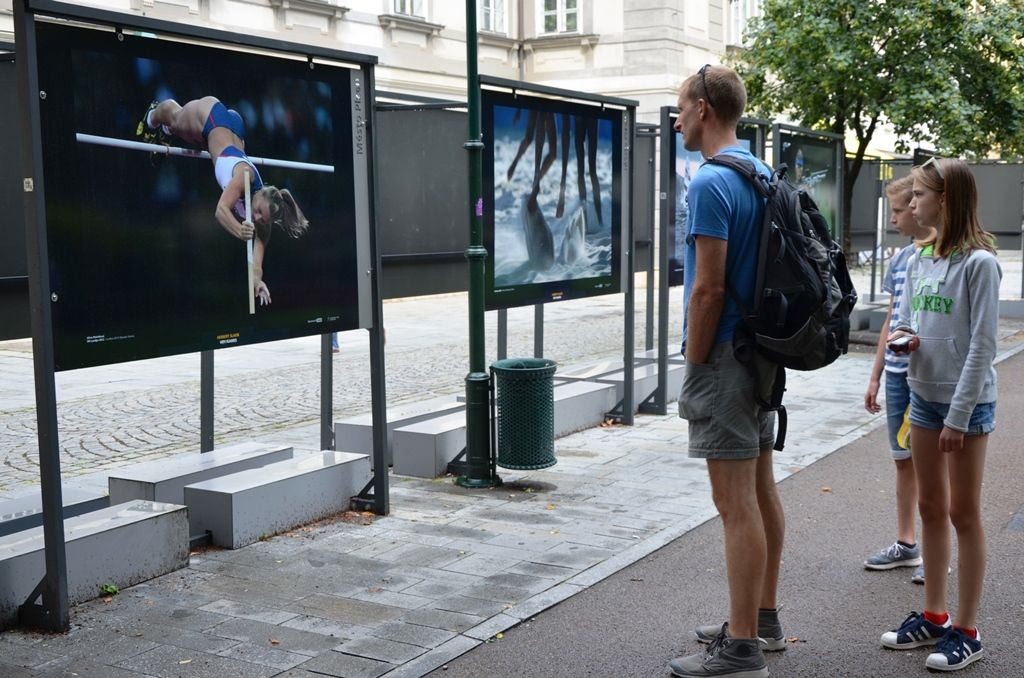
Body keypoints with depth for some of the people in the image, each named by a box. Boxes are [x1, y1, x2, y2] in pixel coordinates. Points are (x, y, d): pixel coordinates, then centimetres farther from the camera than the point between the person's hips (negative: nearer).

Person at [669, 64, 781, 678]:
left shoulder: (713, 182, -16)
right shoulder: (762, 175, 13)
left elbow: (709, 289, -21)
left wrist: (693, 366, -12)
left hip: (723, 359, -10)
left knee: (737, 503, -5)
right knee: (761, 490, 16)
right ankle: (763, 618, 28)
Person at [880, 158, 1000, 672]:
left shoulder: (978, 263, -13)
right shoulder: (919, 261, 8)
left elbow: (982, 344, -15)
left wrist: (959, 415, -17)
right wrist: (902, 337, -9)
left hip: (967, 402, -7)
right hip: (924, 395, 7)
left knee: (963, 513, 1)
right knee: (931, 508, 14)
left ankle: (965, 630, 12)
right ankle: (934, 616, 26)